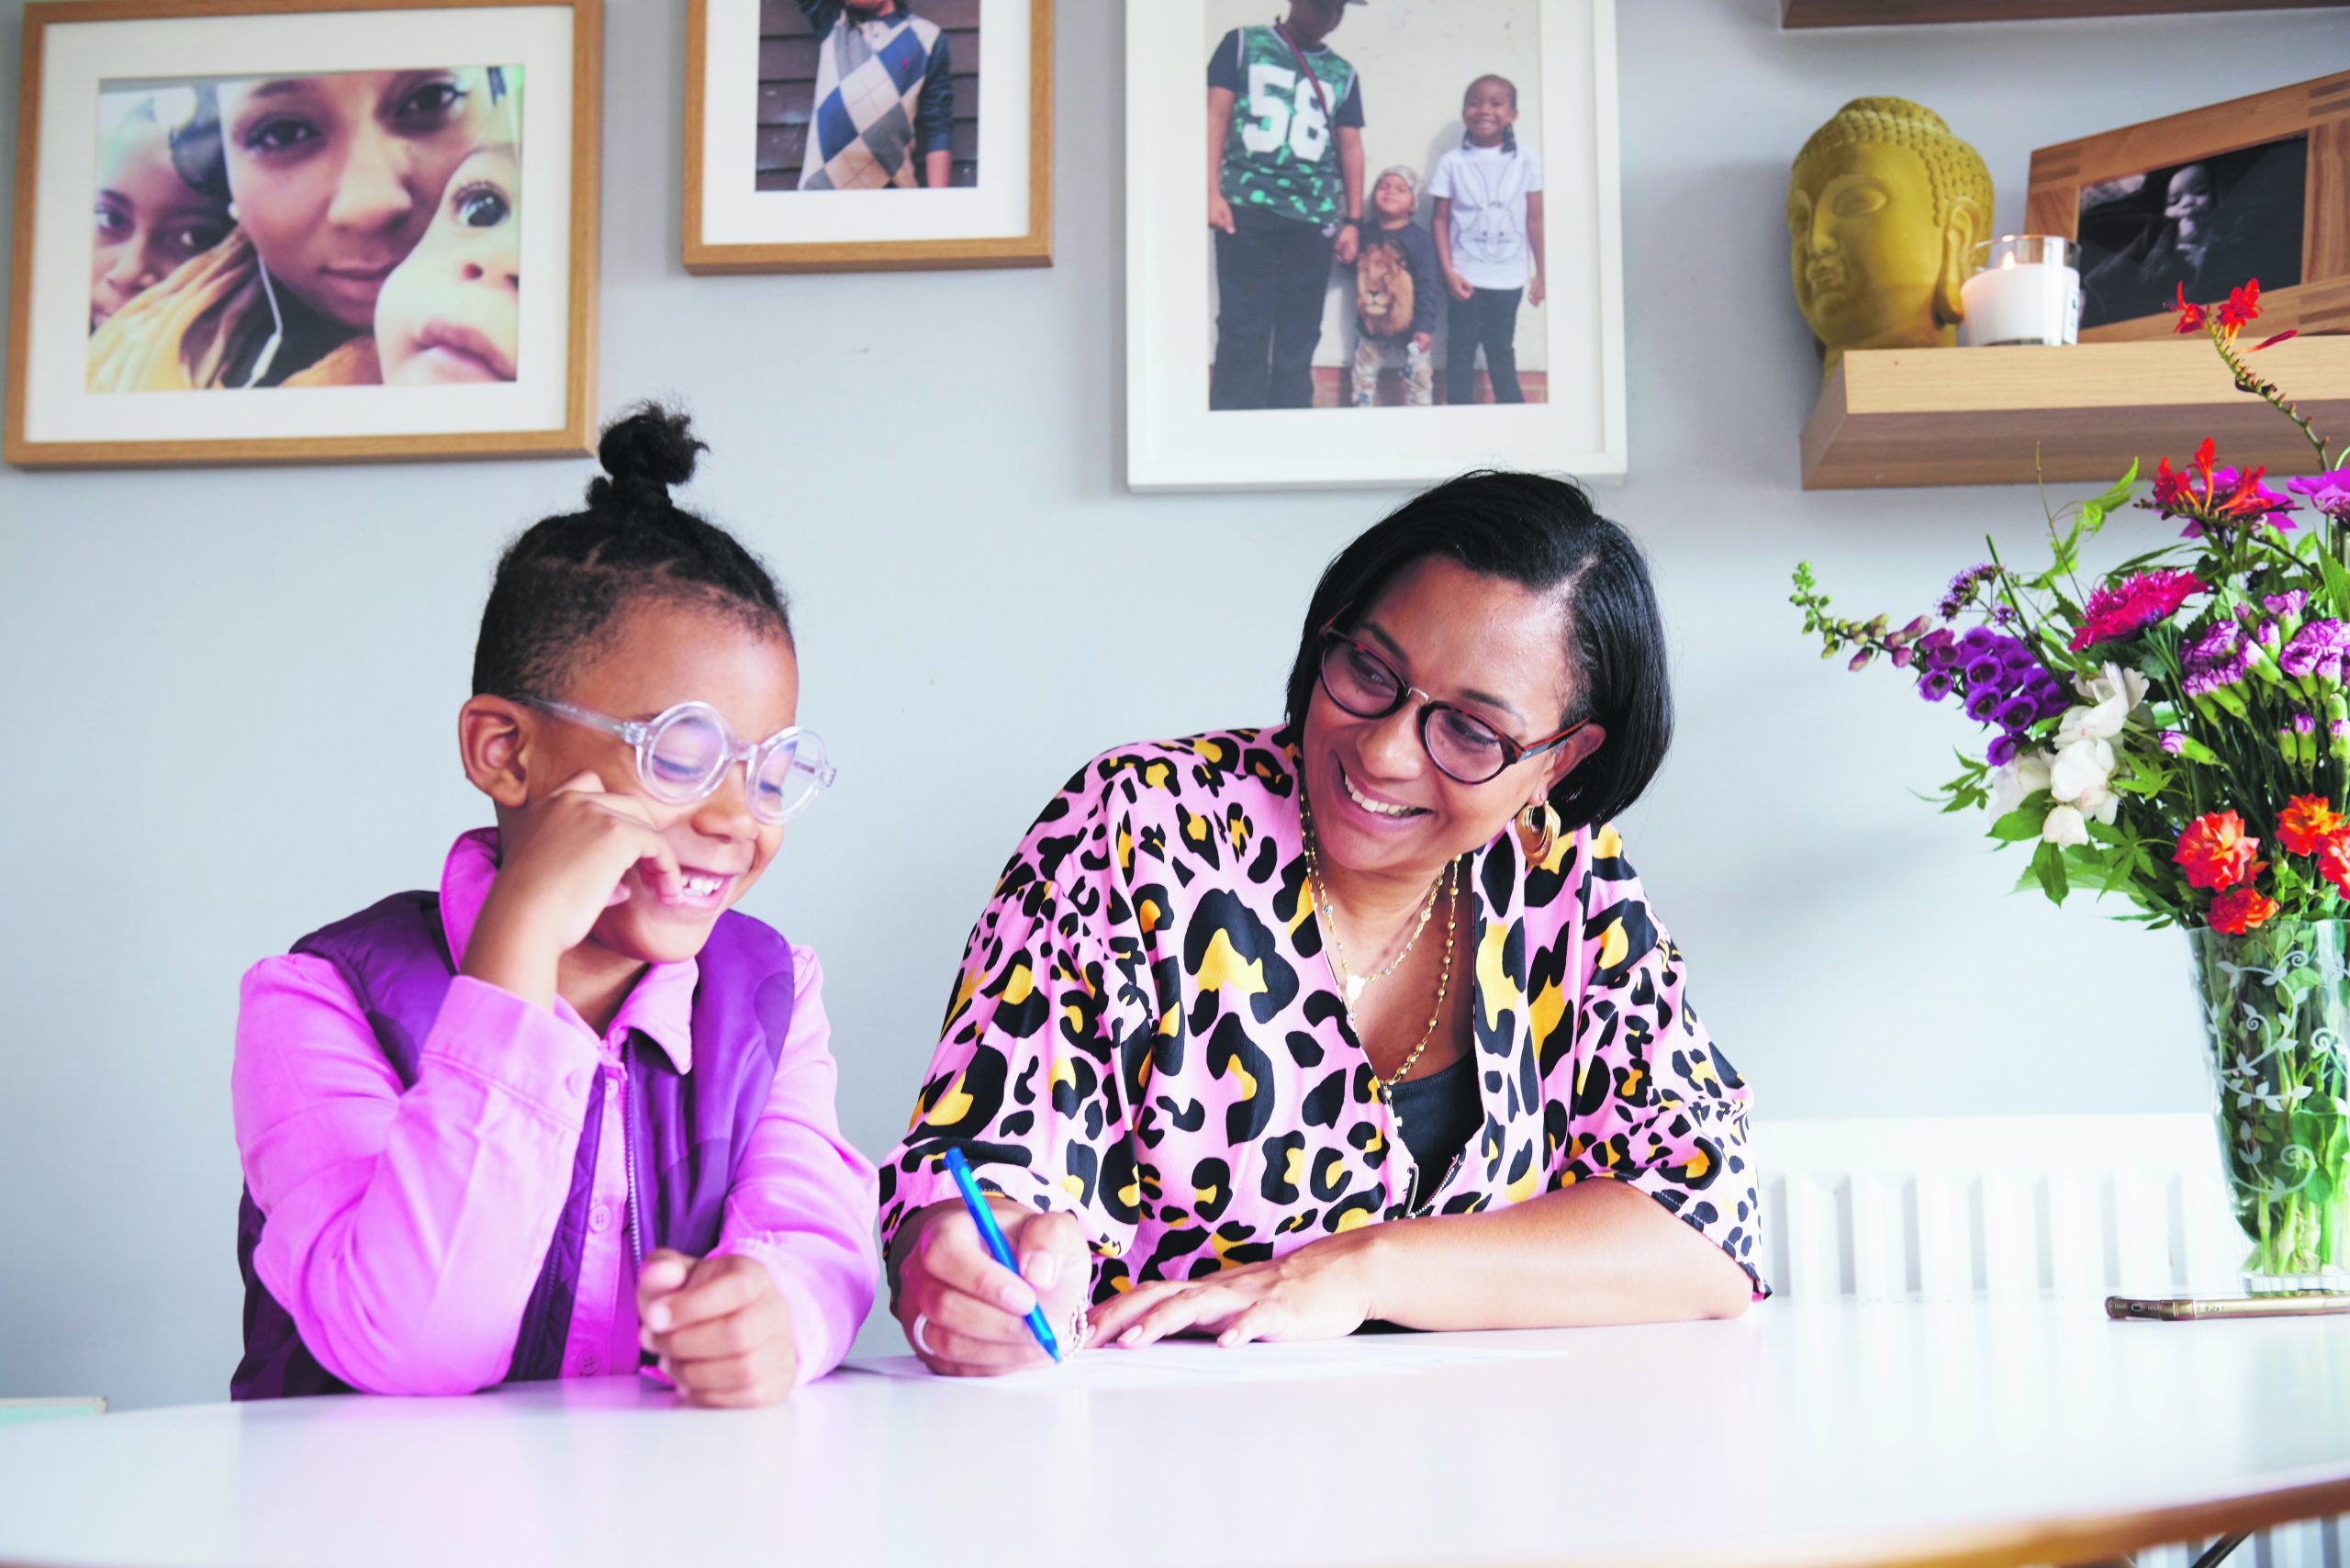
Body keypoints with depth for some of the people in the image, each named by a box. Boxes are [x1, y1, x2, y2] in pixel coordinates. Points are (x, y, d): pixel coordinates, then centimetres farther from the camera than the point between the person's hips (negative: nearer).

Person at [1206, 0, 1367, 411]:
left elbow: (1350, 148, 16)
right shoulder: (1243, 44, 8)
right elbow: (1216, 115, 2)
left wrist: (1353, 220, 9)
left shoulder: (1342, 74, 16)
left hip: (1313, 218, 3)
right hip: (1248, 209, -3)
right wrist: (1212, 192, -8)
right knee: (1243, 331, -5)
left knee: (1299, 338, 3)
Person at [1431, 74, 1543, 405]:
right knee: (1462, 349, 4)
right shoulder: (1452, 162, -2)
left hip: (1509, 275, 1)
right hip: (1466, 274, -1)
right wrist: (1448, 271, -9)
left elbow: (1535, 219, 3)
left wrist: (1540, 272, 5)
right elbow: (1441, 220, -1)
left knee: (1502, 350, 12)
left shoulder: (1527, 159, -1)